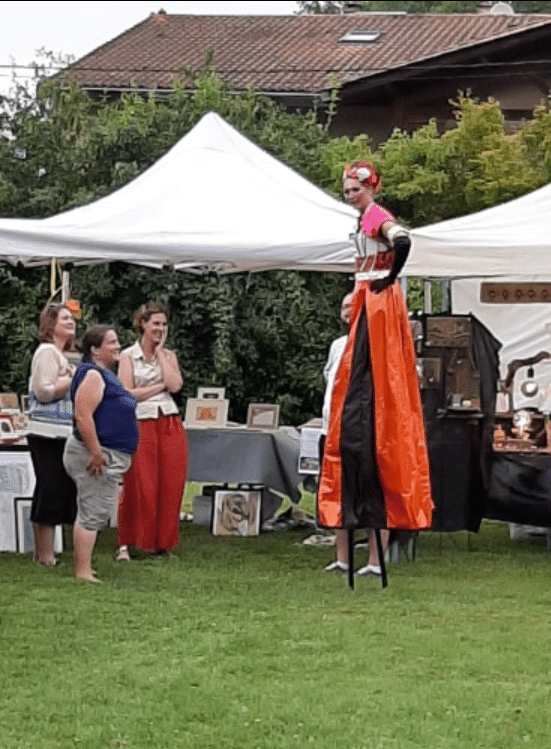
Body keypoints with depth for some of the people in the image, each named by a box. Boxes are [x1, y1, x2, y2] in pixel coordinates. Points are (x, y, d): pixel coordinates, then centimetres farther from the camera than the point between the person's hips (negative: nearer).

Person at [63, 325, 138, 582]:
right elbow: (83, 417, -25)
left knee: (96, 514, 14)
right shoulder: (92, 375, -16)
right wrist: (96, 453, -26)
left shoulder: (106, 375, 17)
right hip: (97, 455, -11)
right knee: (92, 515, -10)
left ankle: (83, 568, 19)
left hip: (110, 457, 11)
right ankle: (83, 572, -9)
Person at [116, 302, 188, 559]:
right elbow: (127, 393, -8)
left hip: (170, 424, 4)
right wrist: (160, 386, -6)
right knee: (139, 487, -4)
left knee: (171, 486, 1)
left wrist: (160, 352, -2)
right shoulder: (128, 356, 2)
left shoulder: (169, 355, 12)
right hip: (141, 425, -4)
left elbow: (175, 385, -6)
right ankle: (126, 544, 4)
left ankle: (163, 542, 12)